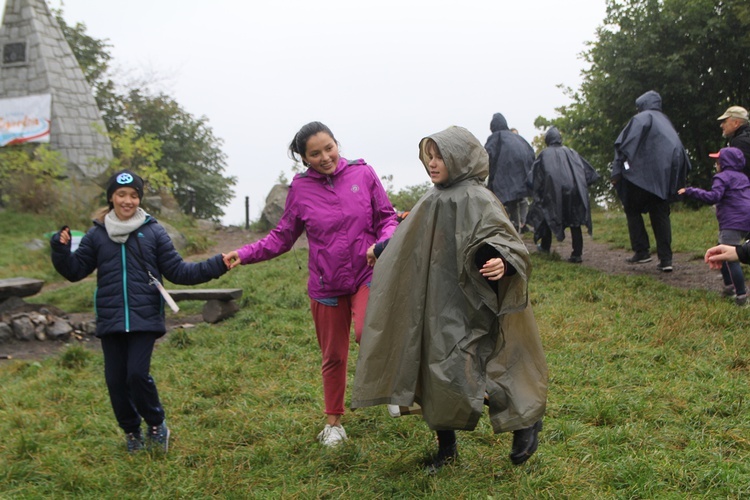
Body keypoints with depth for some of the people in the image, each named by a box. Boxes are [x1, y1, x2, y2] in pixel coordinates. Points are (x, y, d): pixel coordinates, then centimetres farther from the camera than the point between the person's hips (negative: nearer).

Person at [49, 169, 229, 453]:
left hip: (145, 320, -2)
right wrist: (61, 250, -8)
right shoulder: (97, 234, 7)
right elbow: (75, 271, 10)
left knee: (137, 374, -14)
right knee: (115, 380, 5)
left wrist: (215, 266, -8)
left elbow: (177, 271, 3)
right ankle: (131, 432, 28)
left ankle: (157, 425, 12)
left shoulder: (153, 232, 2)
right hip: (110, 321, 3)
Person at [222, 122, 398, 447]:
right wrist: (245, 254, -8)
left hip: (367, 275, -1)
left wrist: (384, 244, -17)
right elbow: (282, 238, 4)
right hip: (326, 284, 2)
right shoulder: (300, 189, -2)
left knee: (366, 333, -28)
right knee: (333, 356, 12)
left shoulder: (363, 174, -4)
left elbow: (387, 218, 3)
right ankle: (333, 423, 32)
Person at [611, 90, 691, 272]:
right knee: (661, 215, 7)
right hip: (664, 175, 6)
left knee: (633, 210, 9)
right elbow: (679, 151, 20)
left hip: (642, 174, -6)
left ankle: (642, 251, 3)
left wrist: (617, 171, -14)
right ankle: (666, 259, 0)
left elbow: (627, 143, -14)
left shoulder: (641, 118, -1)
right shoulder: (665, 121, 21)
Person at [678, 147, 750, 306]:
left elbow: (713, 197, -20)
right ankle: (729, 287, 27)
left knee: (731, 259, -11)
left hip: (732, 223, -10)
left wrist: (690, 191, -17)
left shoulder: (722, 177, -6)